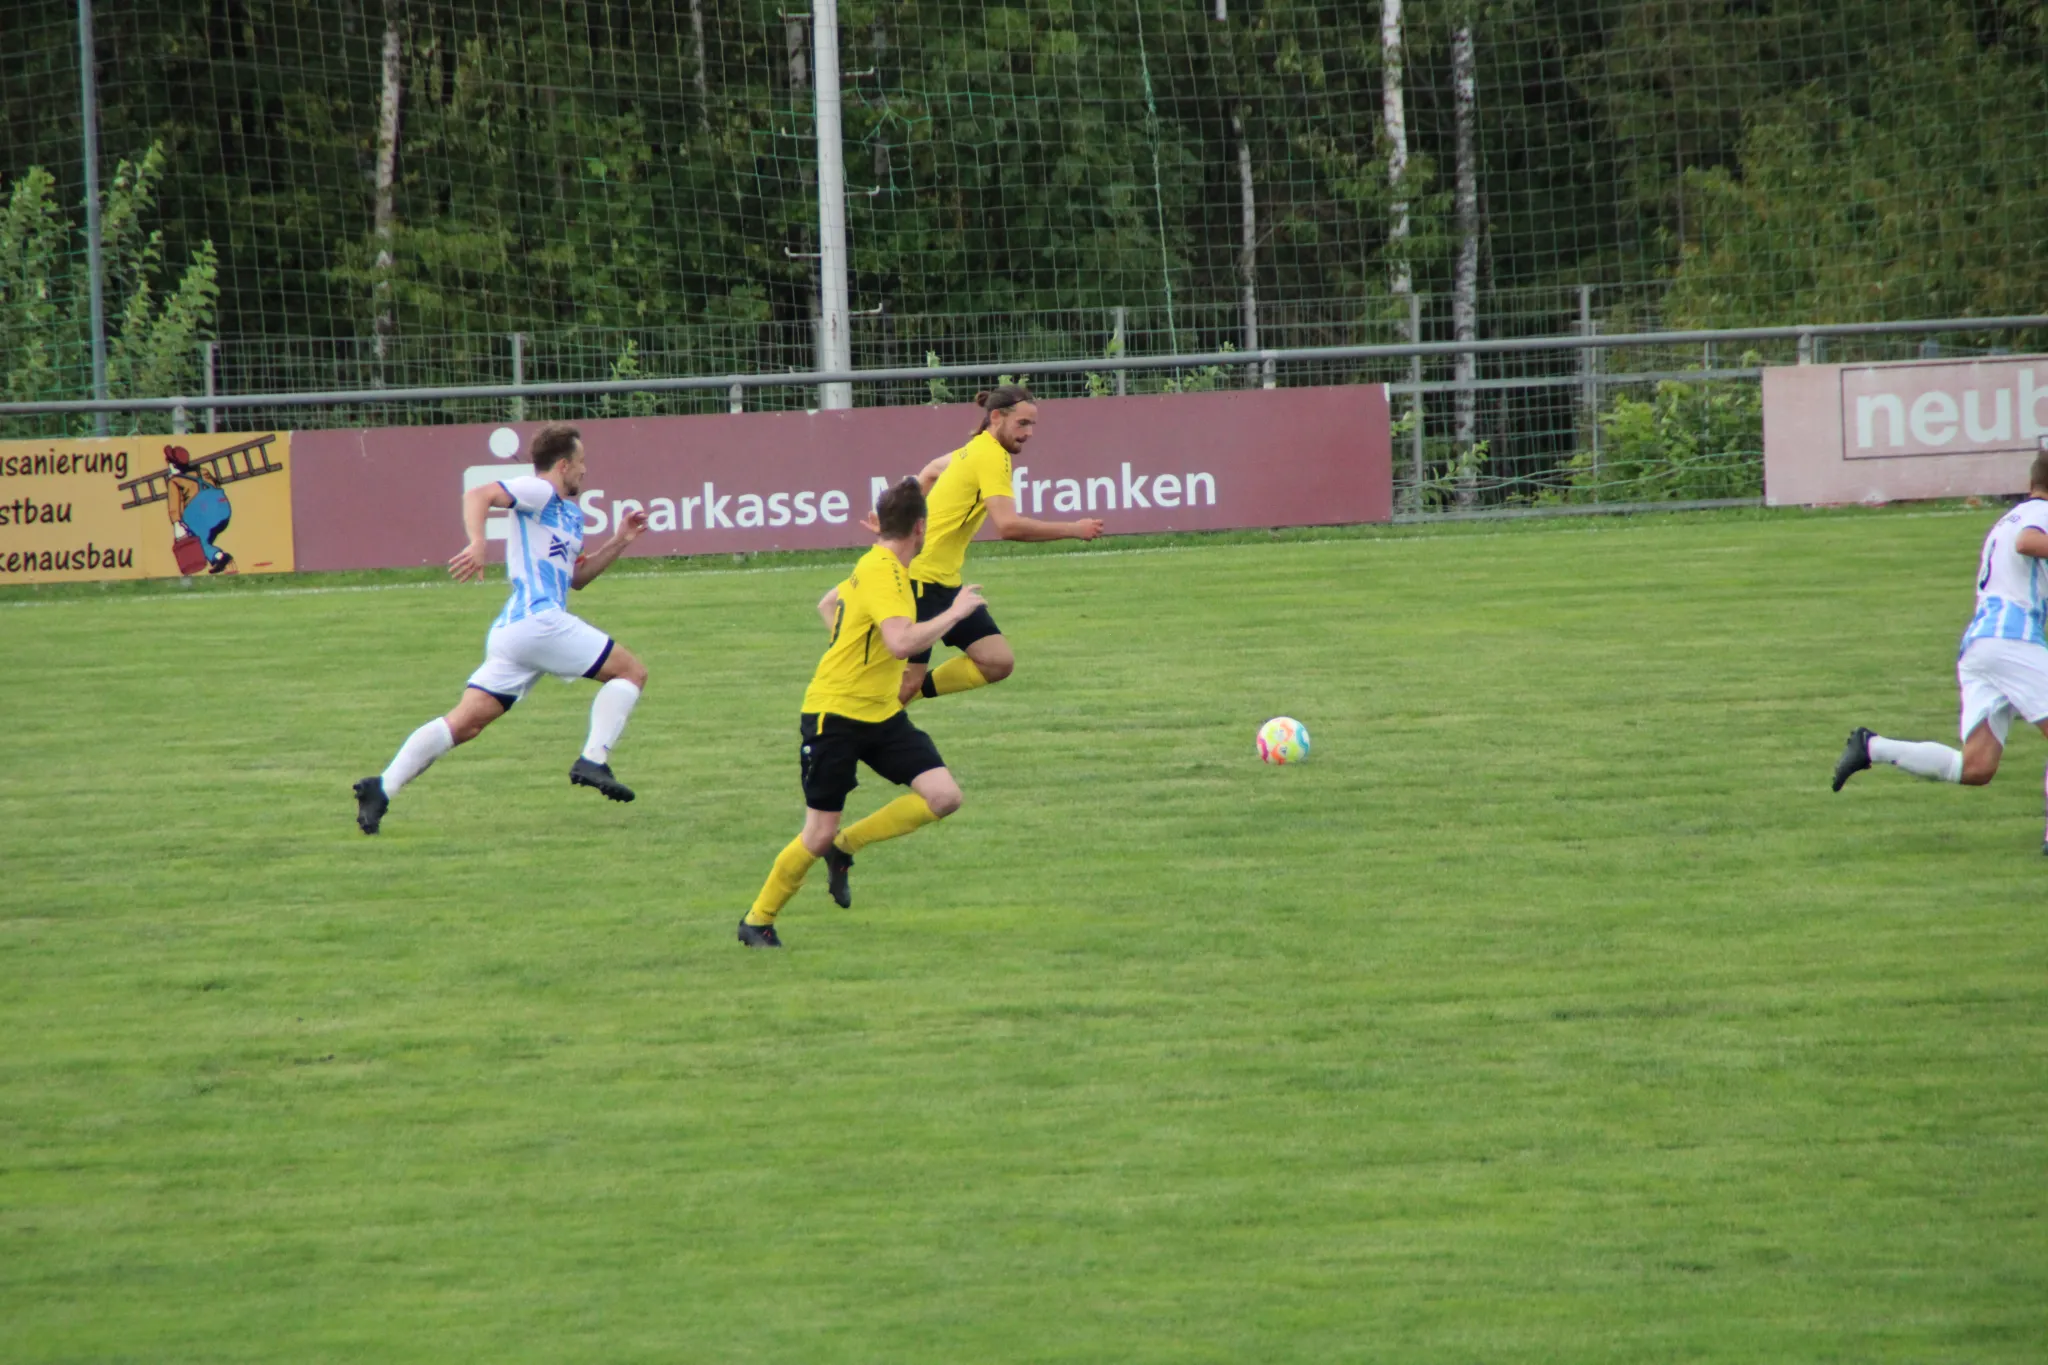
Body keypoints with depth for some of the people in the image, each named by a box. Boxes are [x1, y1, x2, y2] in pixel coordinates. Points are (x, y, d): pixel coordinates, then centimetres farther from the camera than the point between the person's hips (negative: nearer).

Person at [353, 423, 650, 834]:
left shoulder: (572, 514, 27)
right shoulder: (538, 492, -1)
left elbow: (576, 577, 34)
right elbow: (478, 496, -15)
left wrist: (619, 542, 24)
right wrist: (477, 544, -32)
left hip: (509, 631, 9)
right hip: (539, 619, -9)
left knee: (465, 723, 0)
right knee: (631, 672, -2)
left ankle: (382, 788, -10)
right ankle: (593, 761, -13)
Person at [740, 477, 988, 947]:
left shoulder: (878, 566, 10)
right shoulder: (882, 574, -20)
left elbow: (828, 603, 29)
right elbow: (902, 642, -35)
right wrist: (955, 613, -24)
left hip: (880, 715, 9)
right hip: (834, 715, -9)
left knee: (944, 796, -7)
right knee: (819, 835, -3)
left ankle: (845, 847, 9)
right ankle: (757, 921, 17)